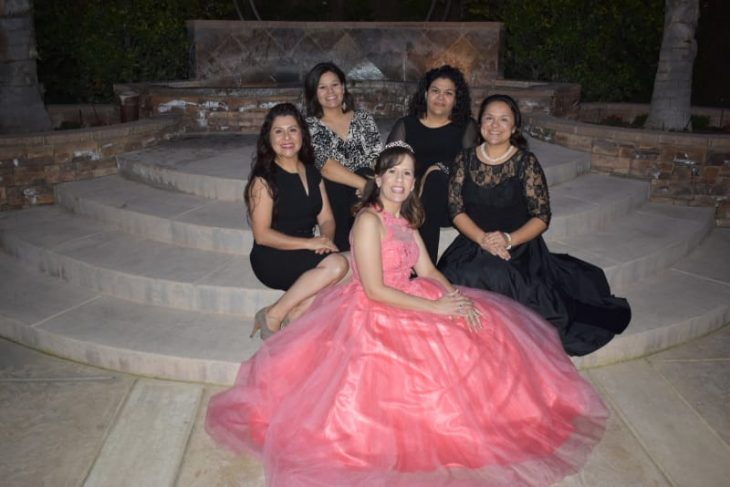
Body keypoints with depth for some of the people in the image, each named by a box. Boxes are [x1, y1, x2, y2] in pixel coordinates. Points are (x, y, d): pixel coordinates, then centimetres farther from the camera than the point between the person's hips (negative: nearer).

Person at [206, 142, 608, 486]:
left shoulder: (406, 218, 10)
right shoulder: (369, 220, -17)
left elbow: (427, 270, 8)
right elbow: (374, 291, -22)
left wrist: (454, 295, -13)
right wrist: (436, 308, -22)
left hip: (407, 304, 8)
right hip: (374, 316, -8)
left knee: (477, 332, 0)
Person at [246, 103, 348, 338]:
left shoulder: (312, 174, 14)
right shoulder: (264, 178, -7)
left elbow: (326, 219, 11)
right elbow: (262, 234, -11)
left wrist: (325, 238, -13)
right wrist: (309, 243, -19)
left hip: (306, 255, 6)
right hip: (271, 258, -6)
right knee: (336, 264, -29)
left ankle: (294, 315, -15)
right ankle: (272, 316, -16)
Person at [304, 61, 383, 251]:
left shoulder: (364, 119, 14)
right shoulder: (310, 126, 4)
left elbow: (378, 157, 4)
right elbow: (325, 166, -13)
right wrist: (365, 184, -24)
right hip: (329, 195, -2)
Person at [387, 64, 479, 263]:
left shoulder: (466, 128, 14)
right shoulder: (405, 125, 17)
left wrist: (437, 169, -19)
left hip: (448, 206, 0)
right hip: (410, 200, 1)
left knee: (436, 177, -33)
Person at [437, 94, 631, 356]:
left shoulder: (526, 162, -1)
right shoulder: (465, 160, 8)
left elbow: (541, 217, -4)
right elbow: (456, 209, 1)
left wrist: (508, 240, -21)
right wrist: (483, 238, -16)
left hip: (519, 249, -3)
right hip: (473, 245, 3)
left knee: (494, 276, -33)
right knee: (458, 278, -27)